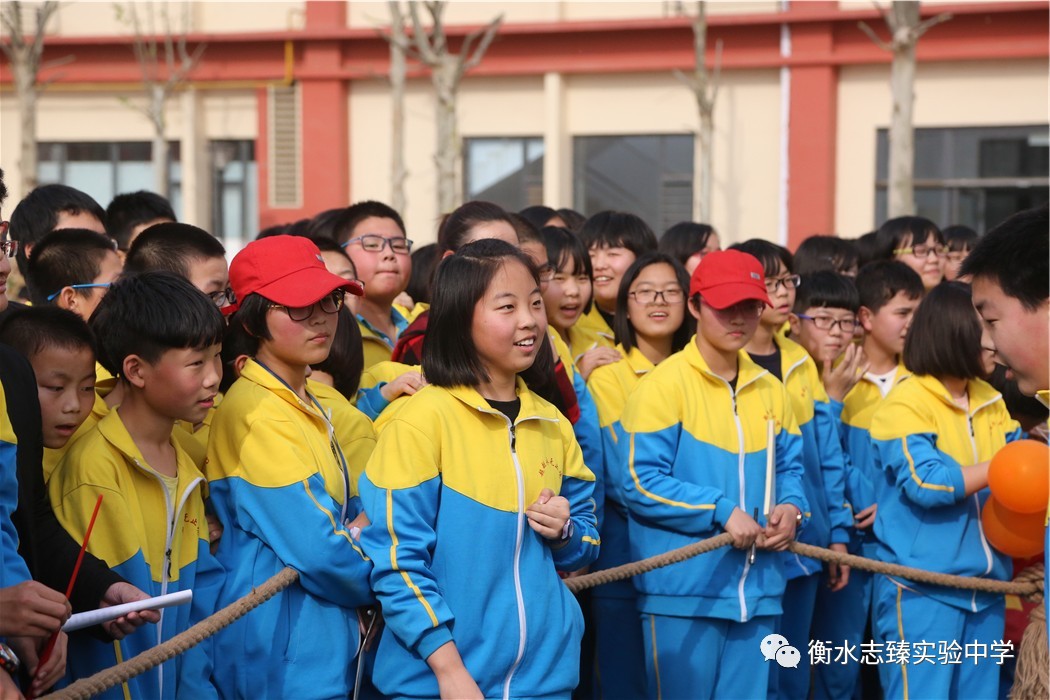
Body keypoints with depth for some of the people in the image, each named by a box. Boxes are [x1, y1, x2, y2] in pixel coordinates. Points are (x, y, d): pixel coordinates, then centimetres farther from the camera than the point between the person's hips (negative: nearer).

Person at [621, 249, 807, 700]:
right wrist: (721, 511, -17)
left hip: (757, 591, 6)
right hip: (683, 590, -6)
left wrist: (791, 507, -3)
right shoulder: (666, 383, -8)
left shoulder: (769, 389, 12)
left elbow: (791, 467, 19)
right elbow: (642, 482, -13)